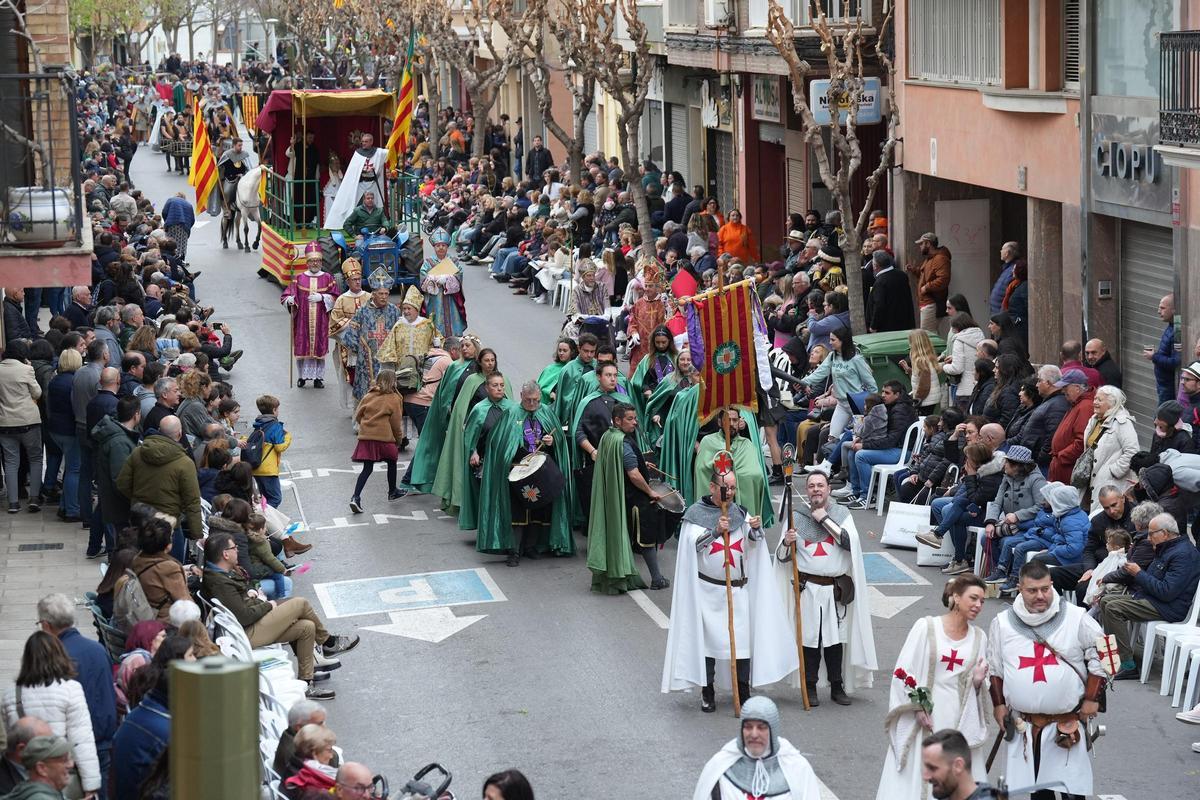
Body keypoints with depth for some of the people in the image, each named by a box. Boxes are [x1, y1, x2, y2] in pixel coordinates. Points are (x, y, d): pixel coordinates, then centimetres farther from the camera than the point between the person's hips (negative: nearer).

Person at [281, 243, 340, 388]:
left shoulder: (328, 278, 4)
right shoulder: (299, 278, 4)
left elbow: (334, 298, 0)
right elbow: (286, 296, 0)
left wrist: (321, 297, -16)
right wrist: (289, 300, -23)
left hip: (321, 320, 0)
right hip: (302, 320, 0)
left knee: (319, 347, 2)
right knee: (303, 347, 0)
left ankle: (318, 377, 11)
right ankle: (303, 375, 14)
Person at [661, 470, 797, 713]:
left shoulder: (739, 512, 8)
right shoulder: (696, 512, -3)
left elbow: (754, 542, 1)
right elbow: (693, 544, -14)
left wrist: (756, 529, -21)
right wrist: (715, 530, -30)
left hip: (738, 590, 3)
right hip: (708, 590, -3)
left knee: (742, 637, 0)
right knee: (708, 637, 0)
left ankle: (743, 691, 9)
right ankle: (707, 692, 10)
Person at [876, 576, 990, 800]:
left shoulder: (979, 638, 9)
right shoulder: (926, 627, -3)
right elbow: (904, 672, -4)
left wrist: (978, 681, -6)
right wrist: (918, 708, -10)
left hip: (960, 721, 3)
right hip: (924, 716, -3)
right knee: (916, 778, -1)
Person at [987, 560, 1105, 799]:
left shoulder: (1076, 618, -6)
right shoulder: (1002, 623, 1)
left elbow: (1100, 656, 2)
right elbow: (993, 668, 13)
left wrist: (1091, 698, -1)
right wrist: (998, 704, 8)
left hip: (1069, 723, -2)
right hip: (1024, 723, 2)